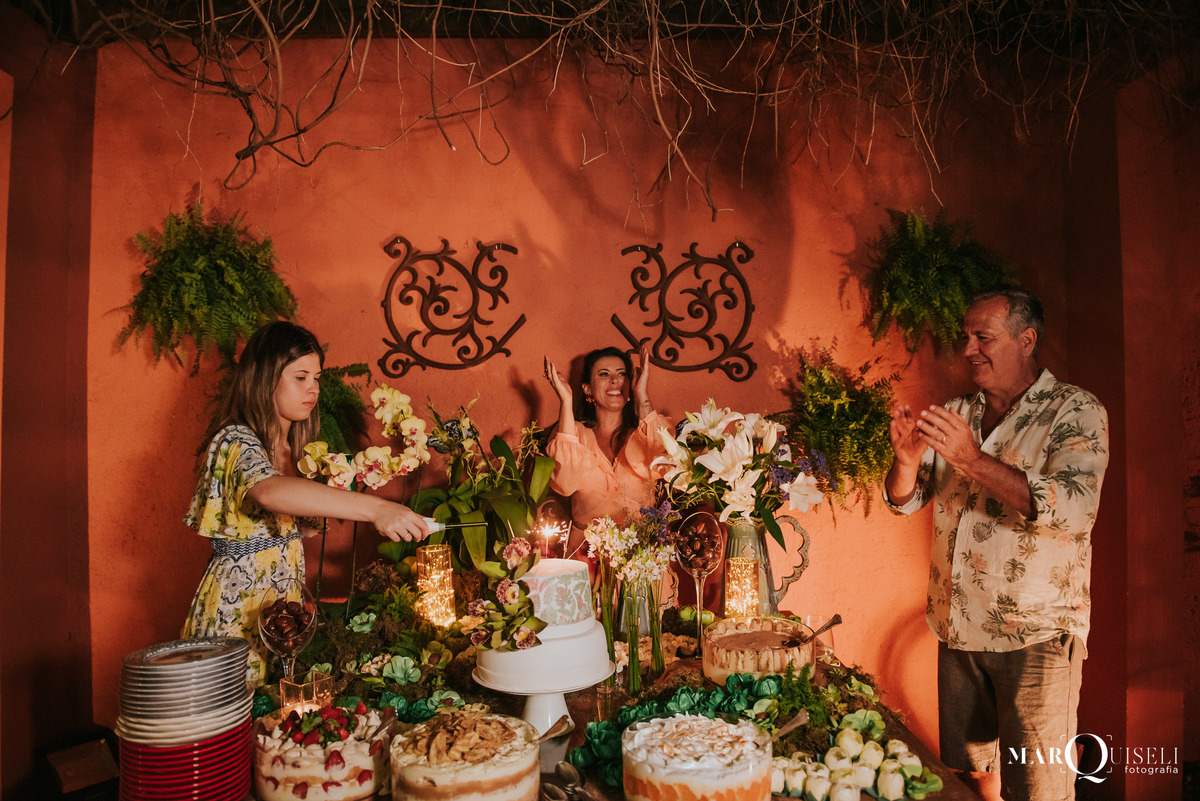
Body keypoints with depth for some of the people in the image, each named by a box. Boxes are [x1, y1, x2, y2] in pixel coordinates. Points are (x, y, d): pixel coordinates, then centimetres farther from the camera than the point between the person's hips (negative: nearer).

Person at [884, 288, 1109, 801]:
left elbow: (1075, 510, -22)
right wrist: (907, 459, -16)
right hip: (958, 628, 5)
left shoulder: (1075, 411, -6)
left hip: (1036, 637, -5)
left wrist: (973, 459, -29)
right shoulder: (955, 415, 8)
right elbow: (904, 501, 6)